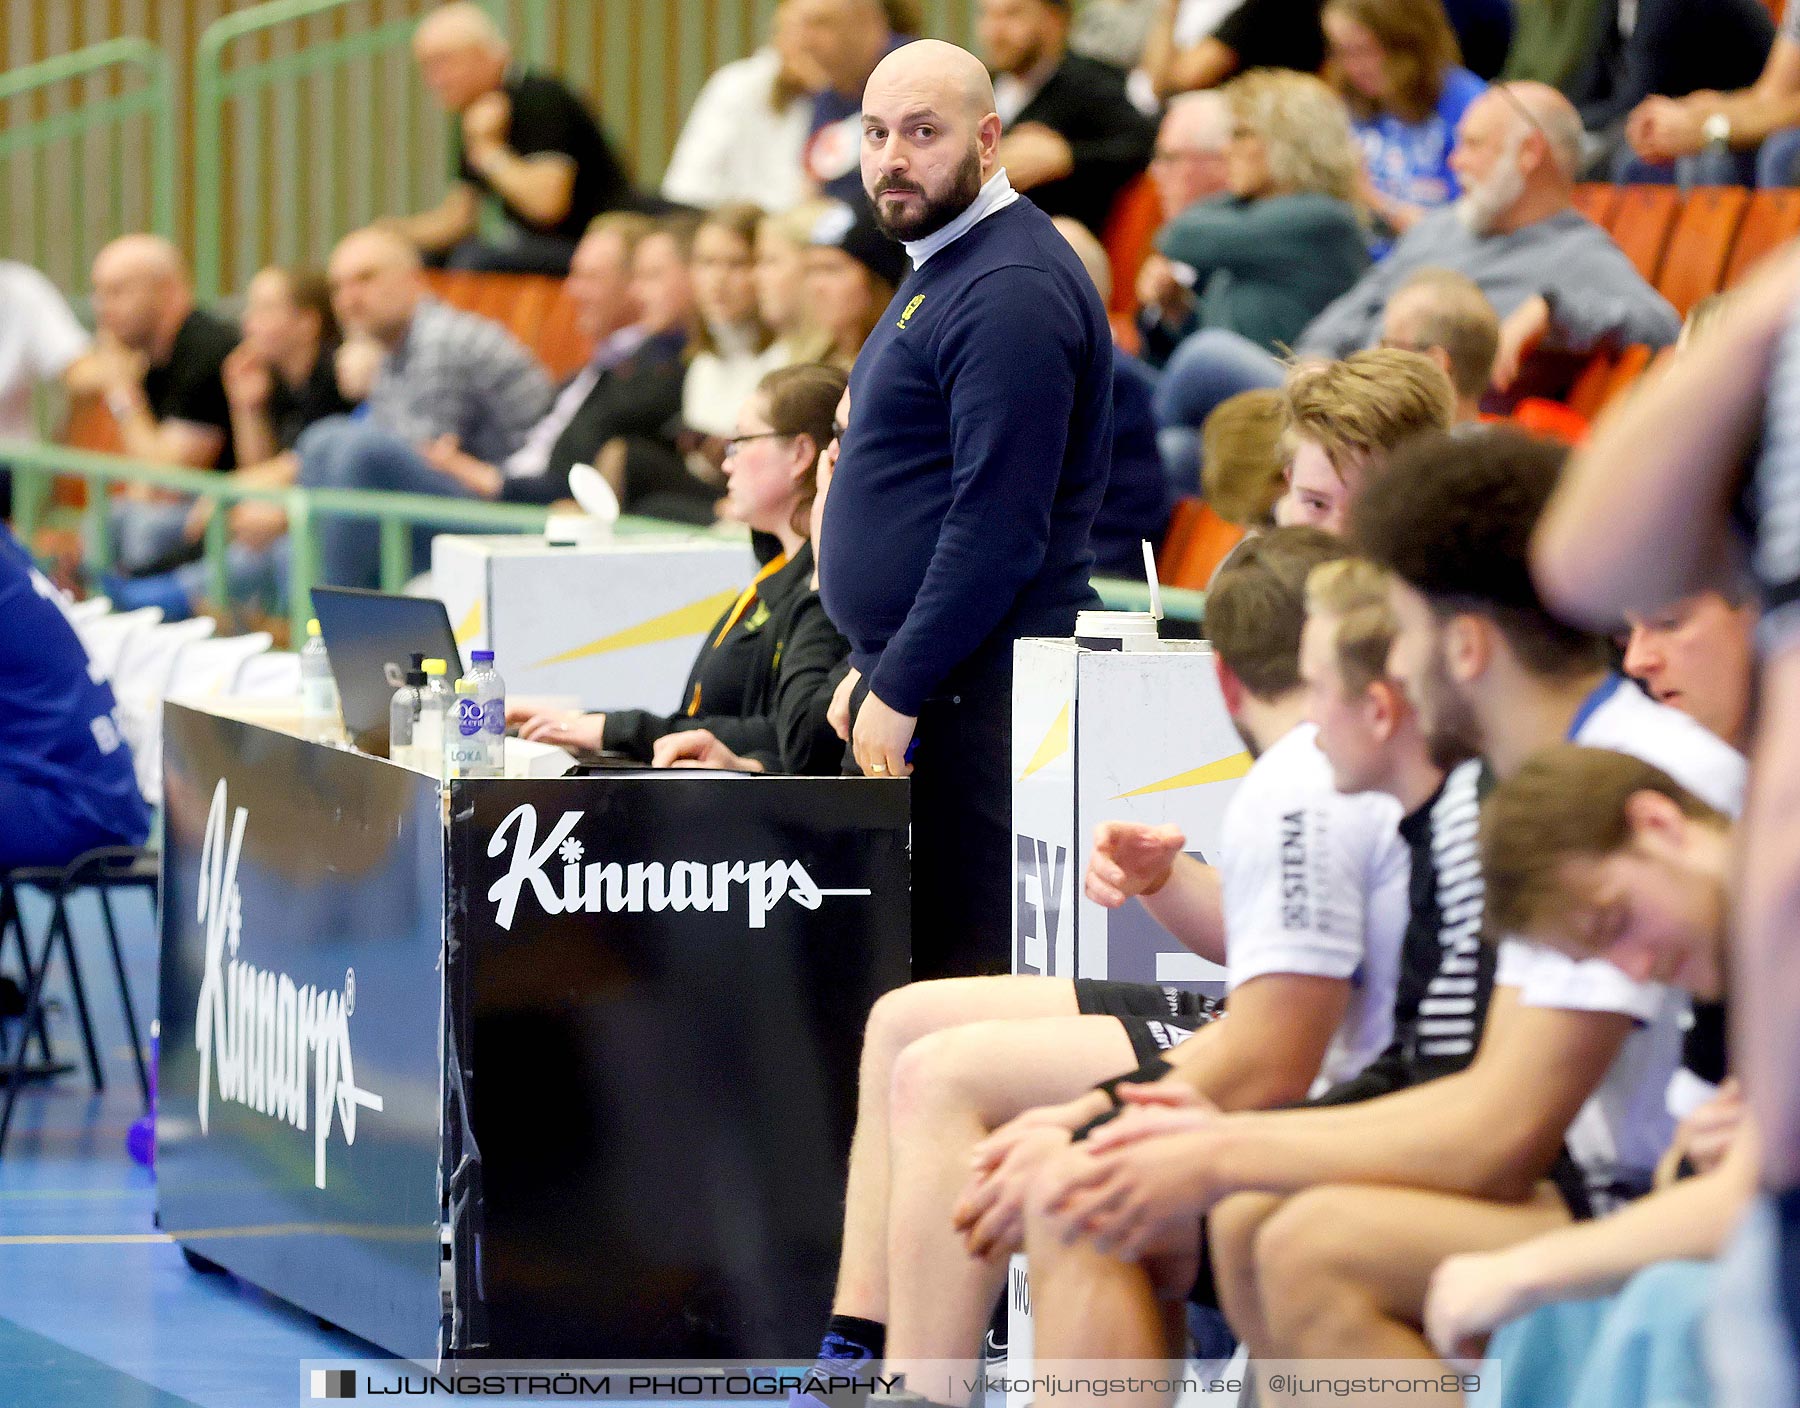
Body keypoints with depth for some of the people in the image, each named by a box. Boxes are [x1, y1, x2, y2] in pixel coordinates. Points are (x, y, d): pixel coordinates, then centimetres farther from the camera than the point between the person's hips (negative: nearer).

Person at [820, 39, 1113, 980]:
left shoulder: (1010, 292, -15)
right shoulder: (940, 268, 18)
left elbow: (998, 529, -21)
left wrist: (899, 689, -19)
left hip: (979, 691, -11)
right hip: (911, 677, 11)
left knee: (967, 968, -11)